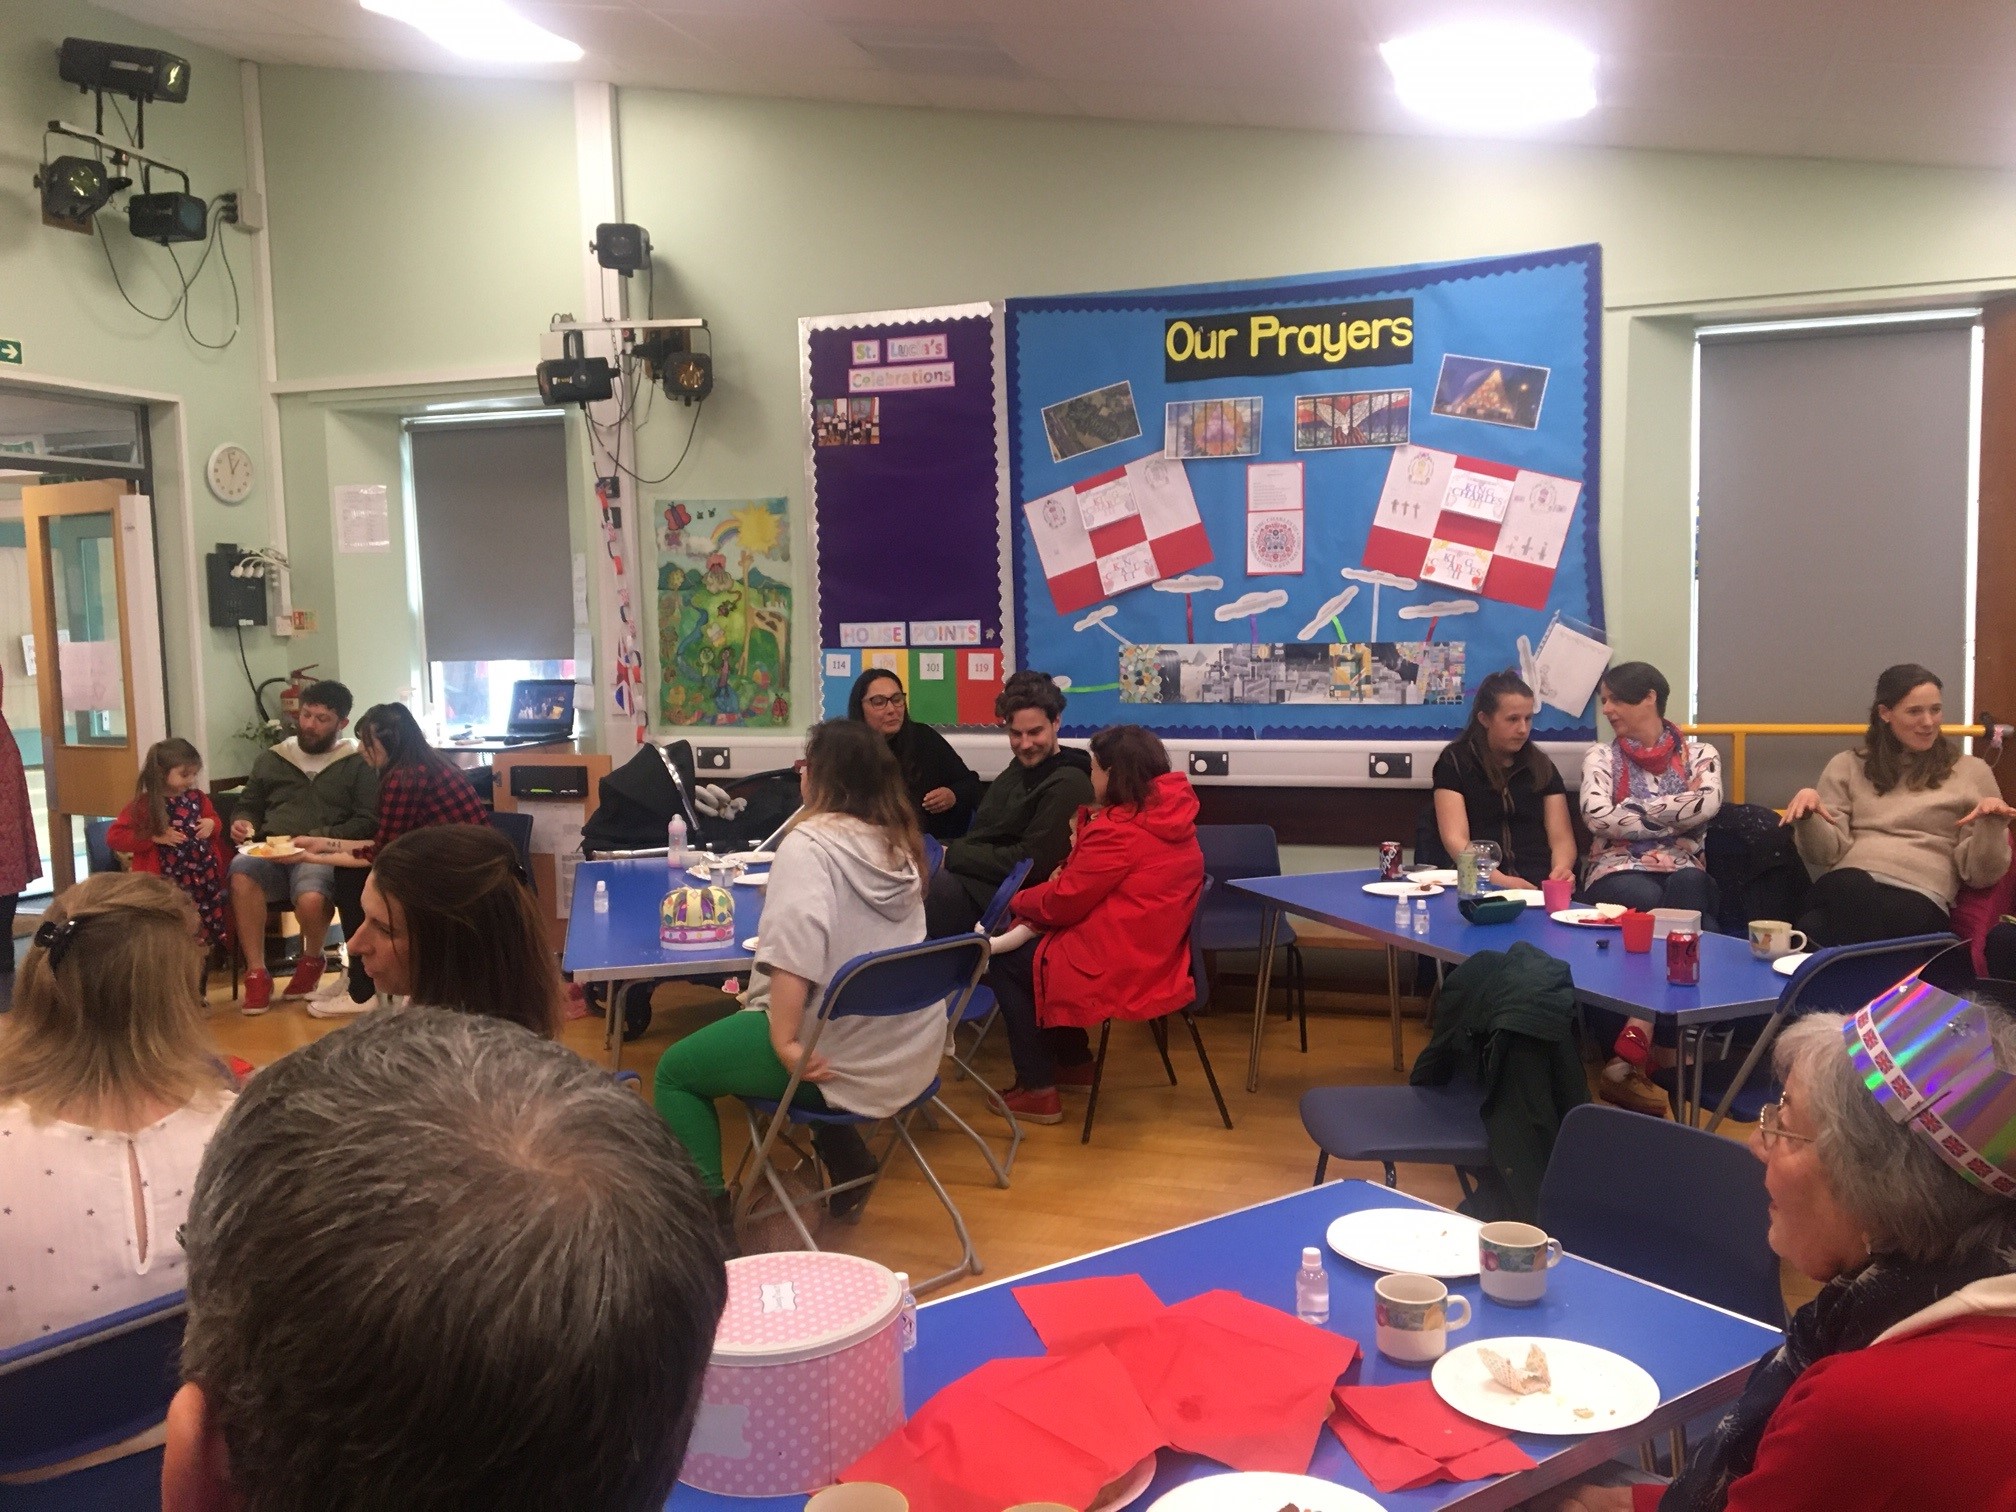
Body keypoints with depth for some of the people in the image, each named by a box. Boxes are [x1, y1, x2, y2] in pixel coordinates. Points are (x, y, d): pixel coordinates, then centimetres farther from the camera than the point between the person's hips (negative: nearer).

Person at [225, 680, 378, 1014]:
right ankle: (256, 974, -25)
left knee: (311, 899, -37)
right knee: (241, 868, -34)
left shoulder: (358, 764, 8)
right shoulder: (272, 758, 20)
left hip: (321, 857, -3)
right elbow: (248, 805, 28)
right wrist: (241, 823, 4)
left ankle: (312, 958, 0)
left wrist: (318, 839, -14)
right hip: (271, 854, 4)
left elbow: (367, 822, -1)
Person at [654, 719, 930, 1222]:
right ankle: (848, 1164, 32)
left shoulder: (808, 843, -14)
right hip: (912, 1049, 8)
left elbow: (794, 951, -27)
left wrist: (786, 1045, -23)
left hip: (840, 1056, -7)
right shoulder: (900, 843, 7)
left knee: (675, 1071, 13)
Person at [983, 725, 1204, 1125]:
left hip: (1117, 969, -9)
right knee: (1031, 945, 25)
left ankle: (1037, 1090, 12)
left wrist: (1019, 901, 5)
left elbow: (1064, 901, -13)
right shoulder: (1170, 814, 5)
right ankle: (1075, 1061, 32)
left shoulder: (1119, 829, -22)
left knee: (1004, 963, 8)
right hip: (1158, 956, 9)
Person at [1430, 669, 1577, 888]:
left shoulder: (1541, 766, 17)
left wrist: (1561, 869, -12)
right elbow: (1455, 839, -6)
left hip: (1539, 884, 3)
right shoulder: (1455, 761, 5)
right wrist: (1499, 880, -22)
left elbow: (1561, 838, 12)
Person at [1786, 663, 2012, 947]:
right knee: (1853, 891, -40)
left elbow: (1979, 874, 13)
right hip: (1848, 884, 2)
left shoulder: (1971, 772, 19)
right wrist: (1808, 816, -9)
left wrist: (1991, 825, -7)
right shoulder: (1848, 766, 21)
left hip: (1920, 898, -2)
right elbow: (1826, 853, 11)